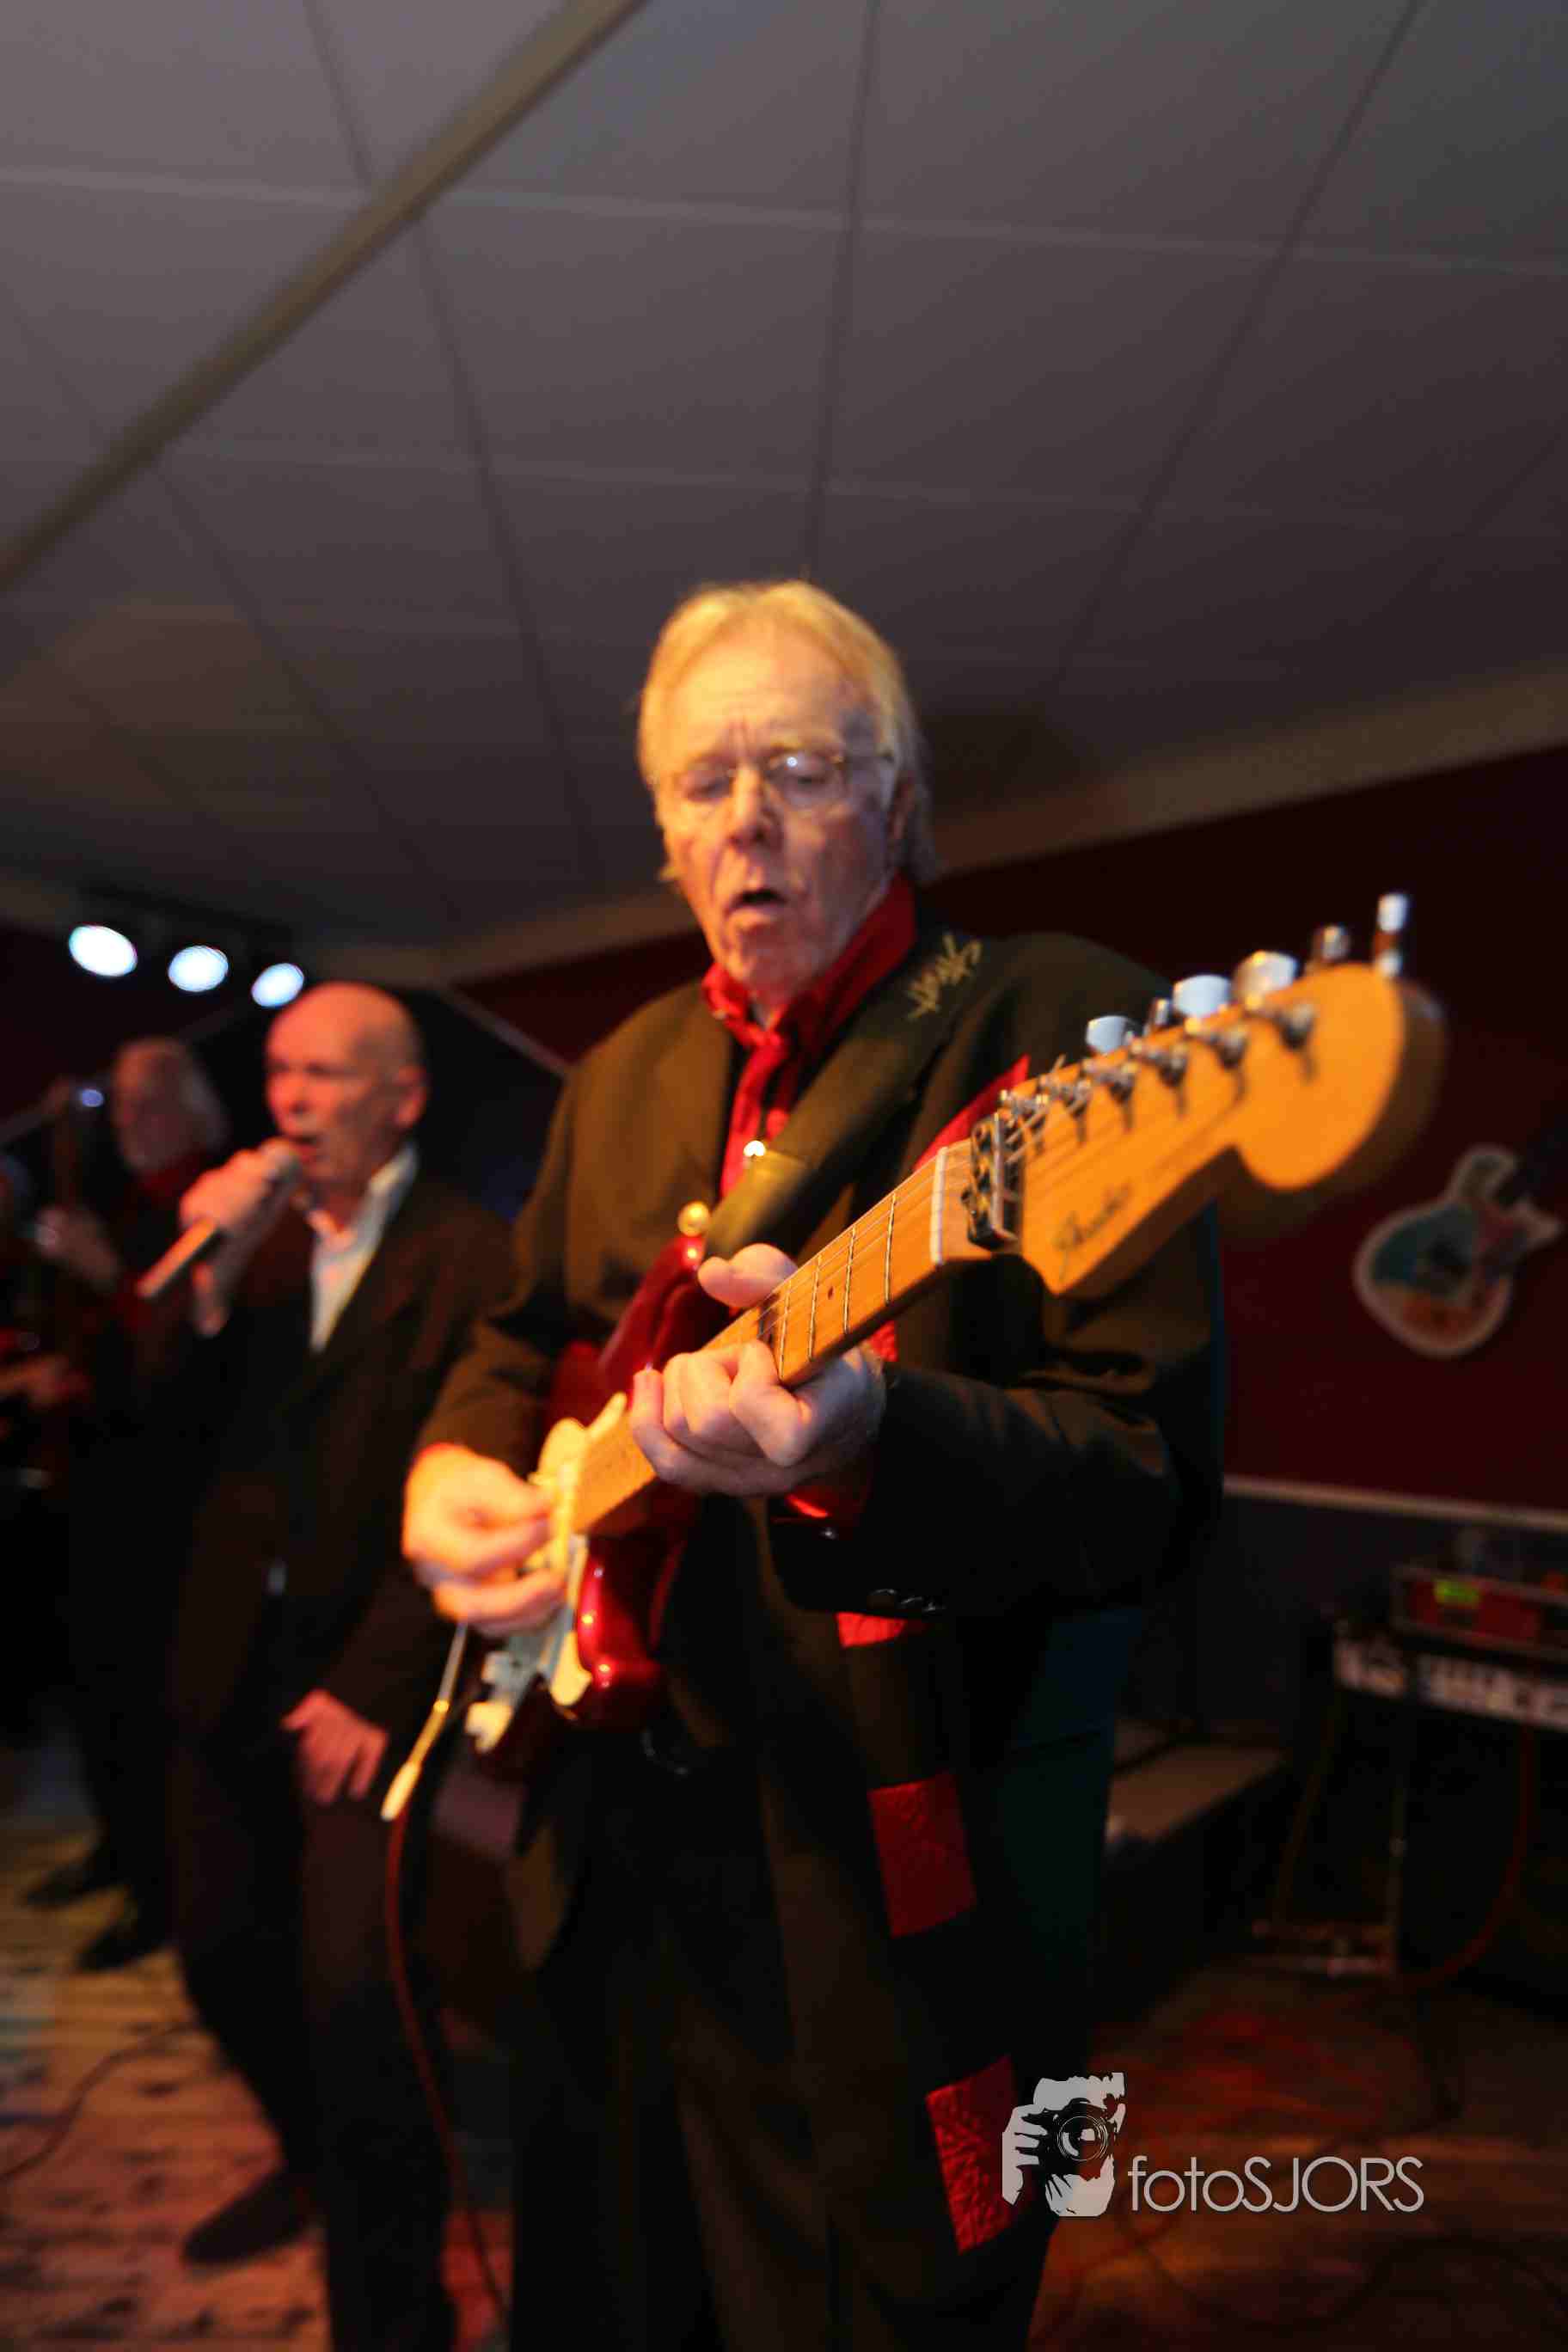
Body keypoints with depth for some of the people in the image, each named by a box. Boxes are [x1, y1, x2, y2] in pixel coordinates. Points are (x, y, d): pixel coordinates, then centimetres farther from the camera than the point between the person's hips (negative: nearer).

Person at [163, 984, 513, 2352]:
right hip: (234, 1658, 7)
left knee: (352, 1990, -8)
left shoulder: (471, 1256, -11)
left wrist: (369, 1687, -16)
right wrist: (212, 1273, -12)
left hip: (371, 1673, -6)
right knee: (221, 1946, 18)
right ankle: (315, 2158, 47)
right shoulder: (253, 1236, 9)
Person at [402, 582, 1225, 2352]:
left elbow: (1153, 1479, -21)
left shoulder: (1054, 1027, -14)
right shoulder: (623, 1076, 8)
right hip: (611, 1848, 7)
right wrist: (457, 1468, -1)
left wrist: (868, 1436, -39)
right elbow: (525, 1338, 19)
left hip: (898, 1882, -6)